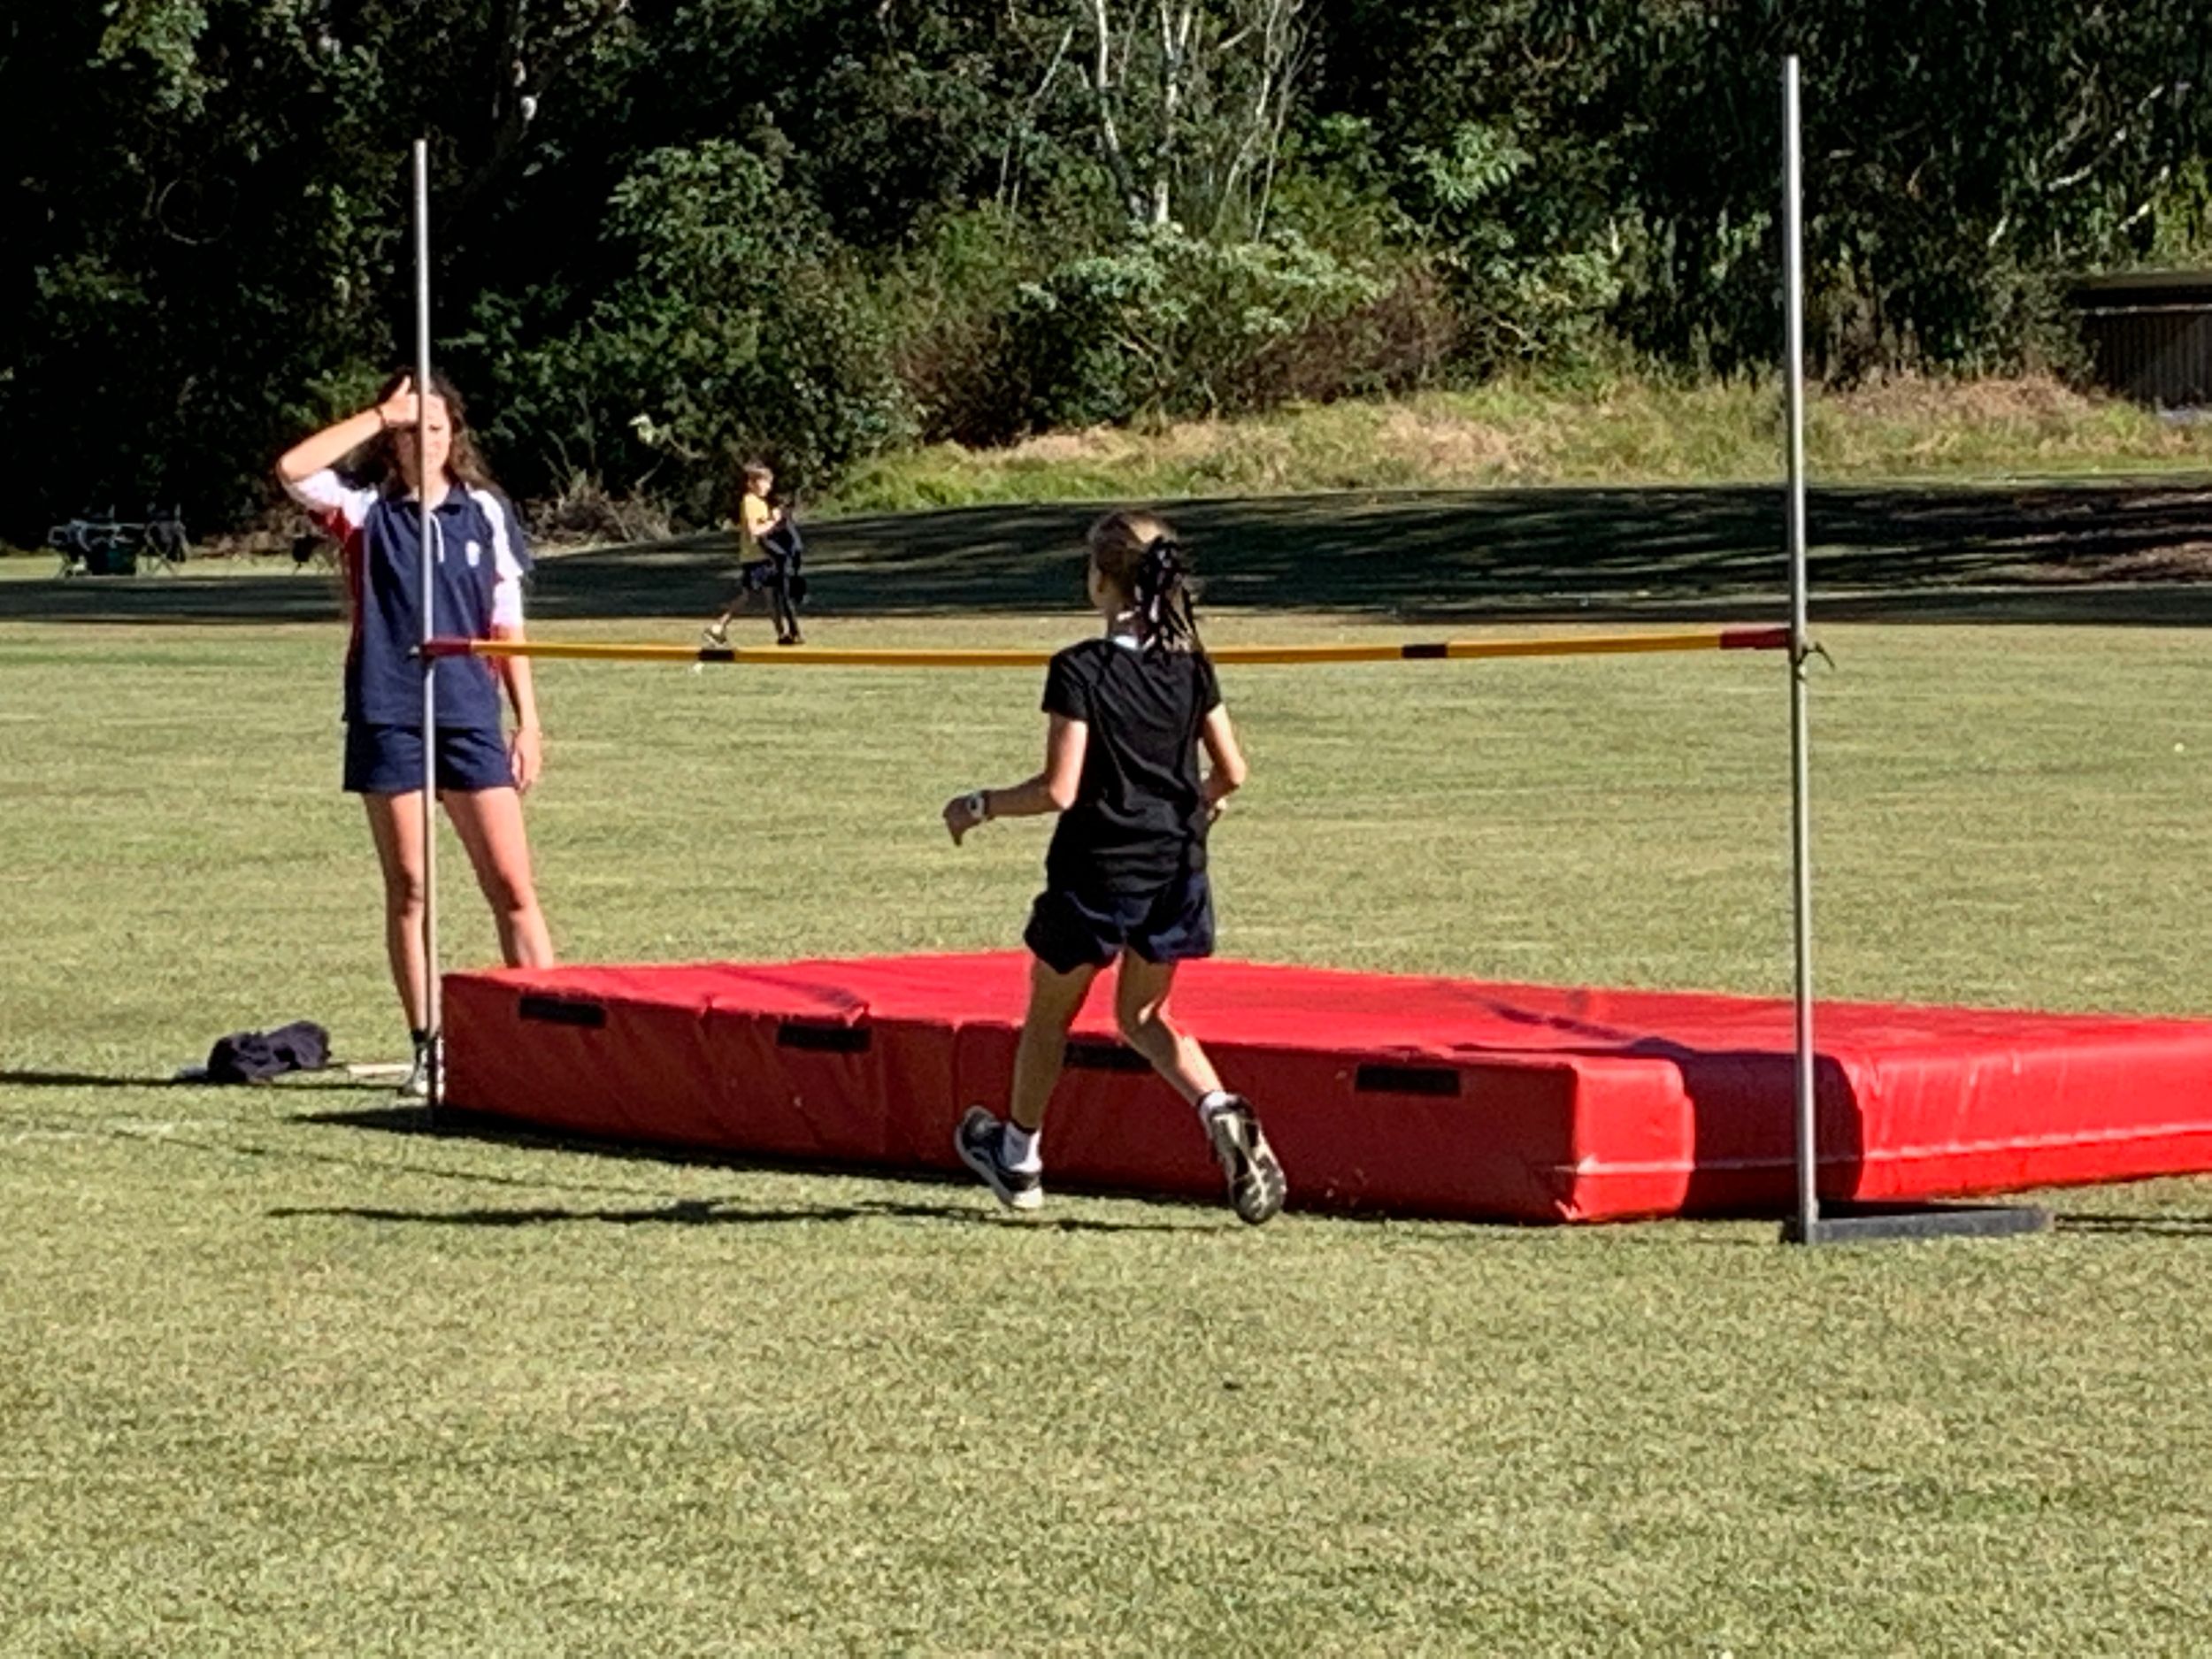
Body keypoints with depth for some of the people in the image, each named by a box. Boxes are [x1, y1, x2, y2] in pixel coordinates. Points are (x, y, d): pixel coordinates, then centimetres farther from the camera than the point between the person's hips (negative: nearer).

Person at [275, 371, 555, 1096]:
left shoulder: (485, 513, 8)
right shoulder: (364, 511, 2)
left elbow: (506, 624, 11)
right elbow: (292, 469, -18)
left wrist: (527, 719, 6)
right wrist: (379, 415, -14)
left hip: (470, 715, 1)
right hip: (387, 716, -1)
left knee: (512, 885, -3)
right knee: (407, 888, 2)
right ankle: (427, 1049, 8)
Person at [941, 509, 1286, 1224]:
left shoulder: (1080, 670, -17)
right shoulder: (1191, 667, 0)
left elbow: (1059, 790, -20)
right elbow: (1230, 771, 3)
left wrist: (980, 806, -5)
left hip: (1098, 869, -5)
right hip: (1176, 868, 5)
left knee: (1048, 1014, 17)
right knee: (1143, 1015, 20)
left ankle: (1019, 1159, 33)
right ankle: (1222, 1111, -7)